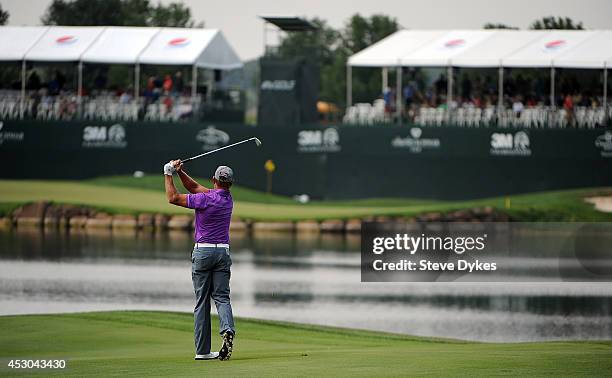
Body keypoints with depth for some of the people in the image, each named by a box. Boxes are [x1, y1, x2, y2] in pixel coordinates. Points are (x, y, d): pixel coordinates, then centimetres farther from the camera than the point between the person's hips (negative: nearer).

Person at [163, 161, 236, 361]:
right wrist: (180, 172, 9)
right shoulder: (228, 199, 5)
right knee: (222, 297, 4)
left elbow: (173, 198, -6)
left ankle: (202, 350, 2)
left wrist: (169, 174, 4)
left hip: (203, 252, -4)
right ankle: (228, 329, -26)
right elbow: (195, 187, 16)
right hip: (223, 251, 4)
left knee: (201, 301, 2)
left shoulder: (205, 199, -15)